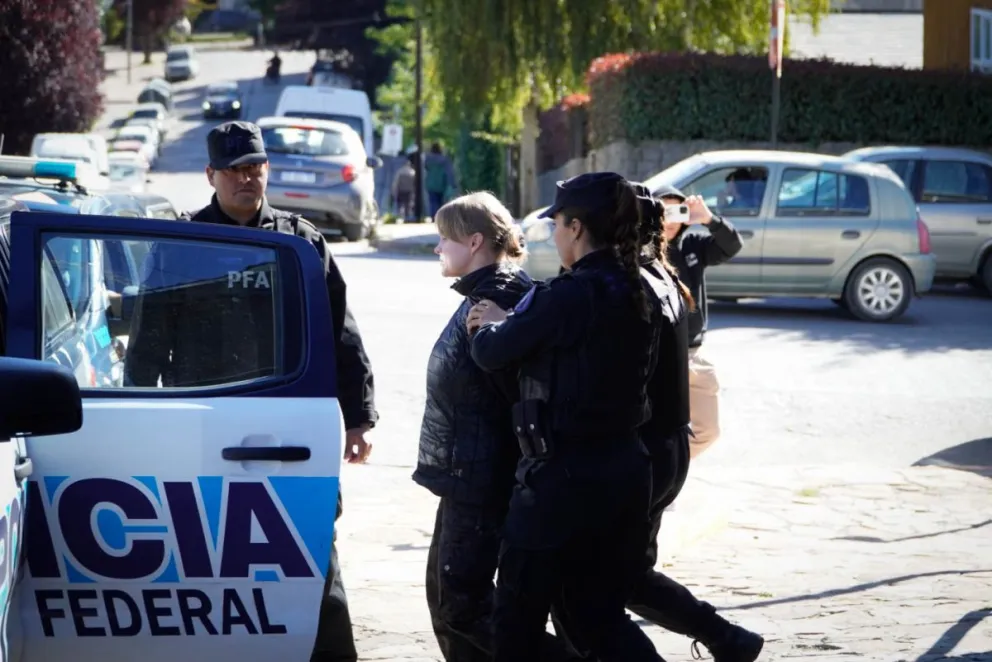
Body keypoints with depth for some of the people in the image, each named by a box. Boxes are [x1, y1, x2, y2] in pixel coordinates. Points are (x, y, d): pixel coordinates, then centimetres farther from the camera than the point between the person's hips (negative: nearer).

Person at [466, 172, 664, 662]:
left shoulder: (569, 297, -18)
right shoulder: (633, 295, 7)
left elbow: (491, 354, -10)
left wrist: (490, 326, 11)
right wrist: (510, 322, 19)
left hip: (563, 475, -8)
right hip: (624, 470, 8)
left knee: (517, 619, 6)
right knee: (600, 612, 16)